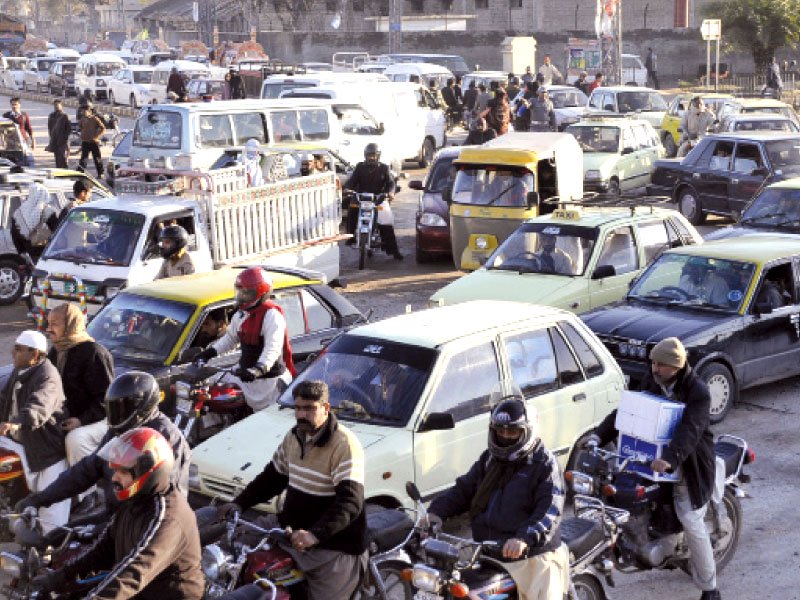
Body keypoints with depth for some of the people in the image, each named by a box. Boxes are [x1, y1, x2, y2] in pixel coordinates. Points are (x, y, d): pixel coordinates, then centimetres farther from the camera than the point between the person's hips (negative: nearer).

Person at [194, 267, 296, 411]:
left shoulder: (271, 315, -20)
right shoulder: (241, 315, 10)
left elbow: (273, 349, -31)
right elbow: (230, 338, 24)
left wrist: (258, 369, -45)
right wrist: (209, 352, 13)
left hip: (269, 377, -9)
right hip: (245, 373, 9)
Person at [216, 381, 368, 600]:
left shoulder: (344, 444, -18)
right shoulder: (293, 438, 9)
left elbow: (350, 501, -27)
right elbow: (272, 476, 22)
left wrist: (316, 534, -39)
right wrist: (239, 503, 10)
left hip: (334, 550, -7)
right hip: (294, 539, 8)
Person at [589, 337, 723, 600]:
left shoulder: (697, 391, -18)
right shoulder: (650, 382, 4)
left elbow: (690, 430, -32)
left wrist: (670, 458, -48)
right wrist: (600, 435, -10)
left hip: (688, 464, -7)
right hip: (653, 455, 7)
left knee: (691, 522, -11)